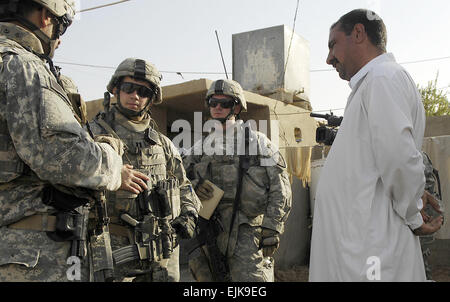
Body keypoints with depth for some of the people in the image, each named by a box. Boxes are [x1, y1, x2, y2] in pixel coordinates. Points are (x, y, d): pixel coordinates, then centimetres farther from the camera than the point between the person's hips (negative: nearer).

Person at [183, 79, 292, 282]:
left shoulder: (257, 141, 6)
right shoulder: (200, 147, 16)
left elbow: (280, 188, 1)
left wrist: (272, 228, -8)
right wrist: (191, 187, -5)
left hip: (248, 233, -4)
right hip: (210, 234, 4)